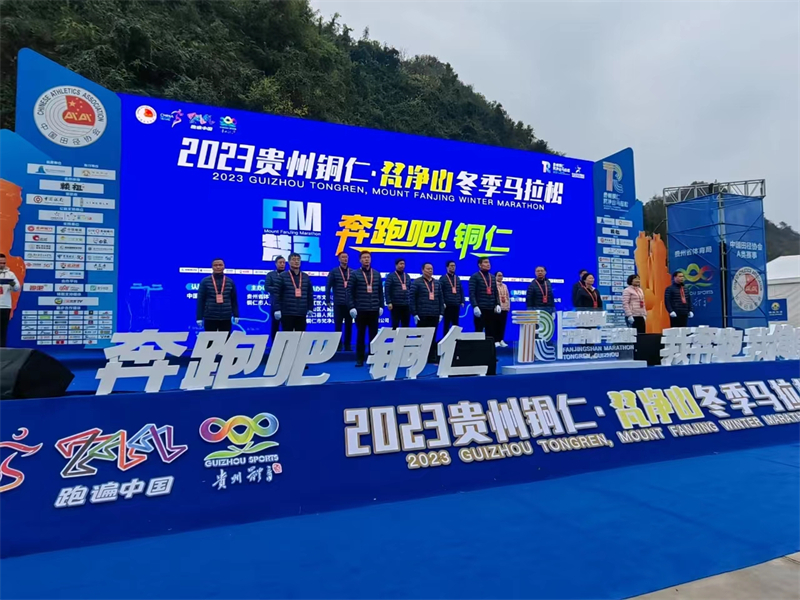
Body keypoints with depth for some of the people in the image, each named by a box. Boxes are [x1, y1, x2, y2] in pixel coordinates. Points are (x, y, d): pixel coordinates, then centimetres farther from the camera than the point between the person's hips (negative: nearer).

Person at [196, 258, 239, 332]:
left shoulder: (230, 281, 7)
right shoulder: (205, 281, 0)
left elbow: (234, 300, 11)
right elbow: (200, 300, 0)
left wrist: (236, 315, 6)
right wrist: (199, 317, -5)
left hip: (226, 318, 2)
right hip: (210, 318, -2)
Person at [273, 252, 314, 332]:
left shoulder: (306, 277, 11)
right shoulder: (282, 276, -1)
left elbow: (310, 294, 15)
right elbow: (276, 294, -4)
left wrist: (310, 308, 9)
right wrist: (277, 309, -11)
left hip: (302, 314, 4)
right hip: (287, 314, -4)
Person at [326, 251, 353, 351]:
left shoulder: (353, 272, 6)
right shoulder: (334, 272, 1)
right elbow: (328, 287, -1)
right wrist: (327, 300, -7)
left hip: (350, 304, 2)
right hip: (338, 304, -2)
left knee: (349, 326, 6)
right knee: (338, 326, 3)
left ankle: (347, 345, 16)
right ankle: (338, 345, 12)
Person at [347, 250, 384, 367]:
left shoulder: (377, 274, 11)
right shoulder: (355, 274, 0)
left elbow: (380, 291, 13)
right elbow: (350, 292, -4)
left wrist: (381, 306, 6)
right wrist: (351, 307, -11)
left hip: (374, 310, 3)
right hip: (360, 310, -3)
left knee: (374, 335, 6)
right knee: (360, 335, 4)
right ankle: (359, 359, 11)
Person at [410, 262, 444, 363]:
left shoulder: (437, 283, 15)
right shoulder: (417, 282, -1)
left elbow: (441, 299, 15)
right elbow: (412, 298, -5)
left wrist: (441, 313, 8)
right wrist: (414, 313, -10)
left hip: (434, 316, 4)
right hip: (422, 315, -4)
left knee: (433, 338, 8)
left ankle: (432, 358, 14)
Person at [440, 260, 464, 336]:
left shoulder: (457, 278, 15)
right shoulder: (443, 278, -1)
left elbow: (461, 291, 15)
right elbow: (440, 292, -7)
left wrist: (462, 301, 7)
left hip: (456, 305, 5)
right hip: (447, 305, -5)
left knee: (455, 323, 8)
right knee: (446, 323, 2)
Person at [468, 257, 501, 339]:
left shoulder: (492, 277, 17)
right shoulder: (475, 277, -1)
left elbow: (496, 292, 18)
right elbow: (472, 293, -9)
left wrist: (497, 304, 3)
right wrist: (475, 306, -19)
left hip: (491, 309, 6)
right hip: (480, 309, -5)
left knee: (491, 332, 7)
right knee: (479, 331, -2)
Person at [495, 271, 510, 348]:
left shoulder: (505, 286, 19)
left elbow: (508, 296, 21)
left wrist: (508, 306, 13)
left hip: (504, 308, 6)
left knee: (503, 325, 5)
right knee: (496, 325, -5)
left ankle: (501, 340, 11)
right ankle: (496, 341, -2)